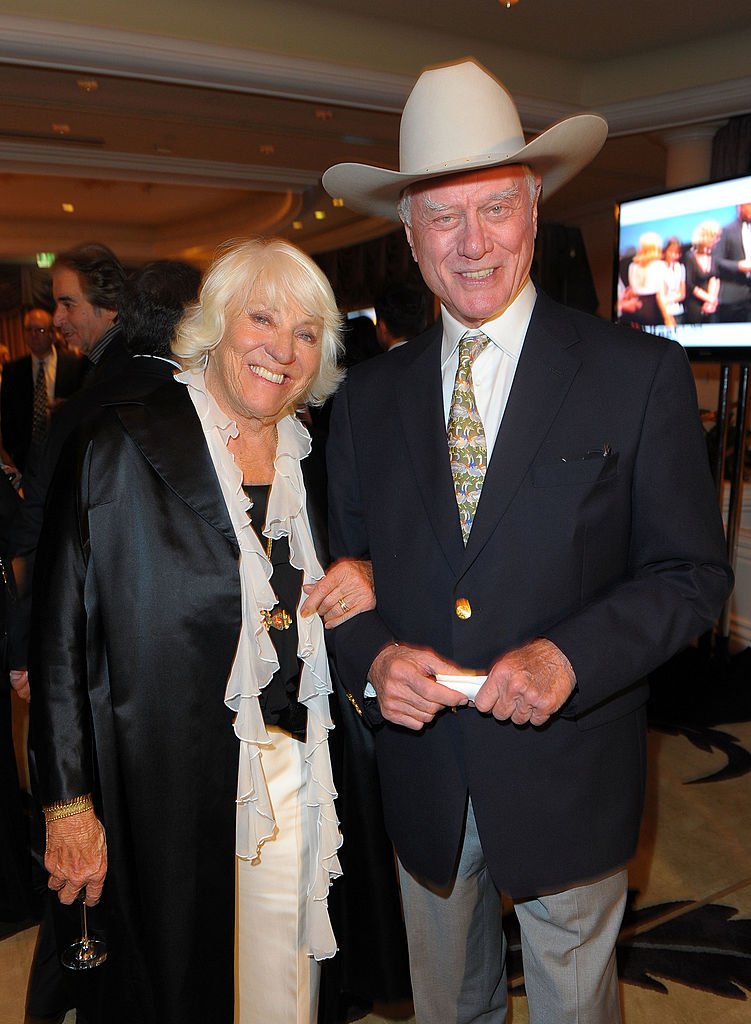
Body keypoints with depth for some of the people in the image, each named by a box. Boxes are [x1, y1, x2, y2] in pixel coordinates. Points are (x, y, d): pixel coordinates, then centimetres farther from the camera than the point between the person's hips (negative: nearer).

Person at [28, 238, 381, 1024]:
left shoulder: (314, 458, 6)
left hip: (300, 782, 5)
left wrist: (366, 582, -7)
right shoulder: (121, 444, -10)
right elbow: (61, 634, -11)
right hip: (171, 793, -4)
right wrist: (68, 804, -11)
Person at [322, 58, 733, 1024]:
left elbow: (692, 570, -9)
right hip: (419, 774, 3)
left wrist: (567, 657, -23)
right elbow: (343, 563, 5)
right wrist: (373, 657, -15)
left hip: (567, 777, -2)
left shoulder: (639, 373, -10)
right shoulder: (369, 395, 0)